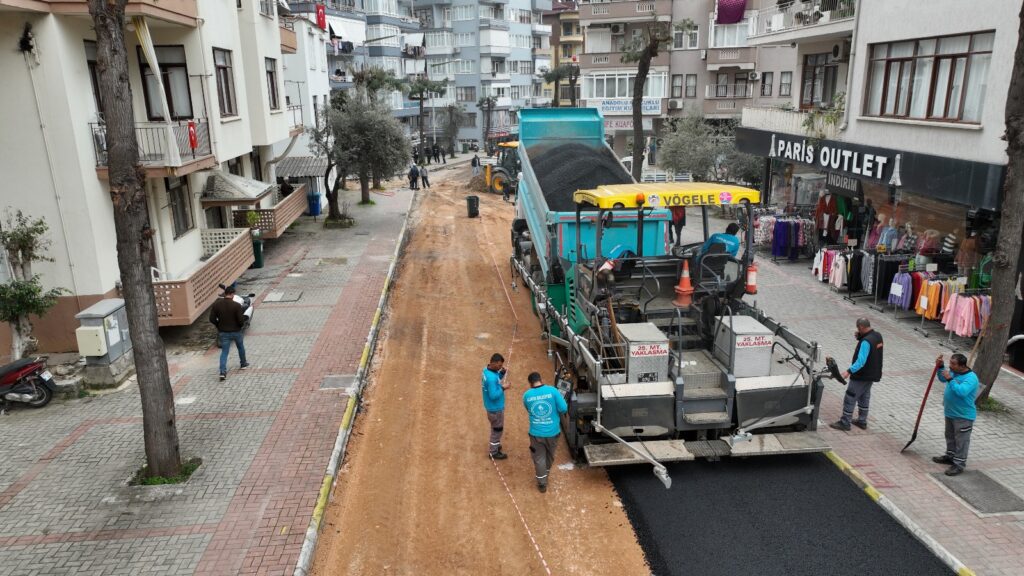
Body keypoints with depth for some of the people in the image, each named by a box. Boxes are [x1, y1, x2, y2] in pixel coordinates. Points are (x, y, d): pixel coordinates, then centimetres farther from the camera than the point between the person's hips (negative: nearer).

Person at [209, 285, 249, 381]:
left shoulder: (216, 304, -8)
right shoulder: (236, 305, -20)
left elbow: (212, 319, -6)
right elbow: (241, 320, -19)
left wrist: (219, 325, 11)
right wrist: (241, 325, 4)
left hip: (223, 332, 2)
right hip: (236, 331, -2)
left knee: (224, 351, 7)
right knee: (241, 347, 23)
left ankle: (223, 372, -7)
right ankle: (243, 364, 41)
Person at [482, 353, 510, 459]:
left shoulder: (487, 370, -4)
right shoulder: (491, 378, -34)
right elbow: (493, 395, -30)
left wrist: (502, 373, -3)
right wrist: (503, 388, -23)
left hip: (493, 406, 9)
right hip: (495, 408, -9)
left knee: (496, 428, 27)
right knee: (497, 429, 9)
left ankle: (495, 445, 46)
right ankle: (494, 452, 25)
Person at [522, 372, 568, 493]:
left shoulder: (526, 395, -6)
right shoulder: (552, 390, -13)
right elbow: (564, 409, -12)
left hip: (536, 433, 0)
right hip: (552, 432, 0)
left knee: (539, 458, 17)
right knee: (550, 455, 26)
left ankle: (542, 484, 24)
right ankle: (546, 472, 49)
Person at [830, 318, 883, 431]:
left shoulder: (866, 341, -27)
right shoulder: (878, 336, 0)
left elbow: (861, 361, -33)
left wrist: (849, 371, -38)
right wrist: (859, 337, 1)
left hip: (861, 376, -9)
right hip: (872, 374, 9)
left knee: (850, 398, -1)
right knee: (864, 397, 21)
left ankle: (845, 423, 5)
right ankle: (862, 421, 30)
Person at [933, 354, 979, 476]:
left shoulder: (971, 378, -24)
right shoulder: (954, 372, 1)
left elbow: (961, 391, -38)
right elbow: (943, 379, 19)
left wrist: (950, 379, -33)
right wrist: (941, 367, 3)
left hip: (963, 416, -9)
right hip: (950, 412, 9)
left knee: (961, 441, 1)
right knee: (950, 437, 23)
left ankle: (959, 464, 9)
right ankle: (950, 456, 39)